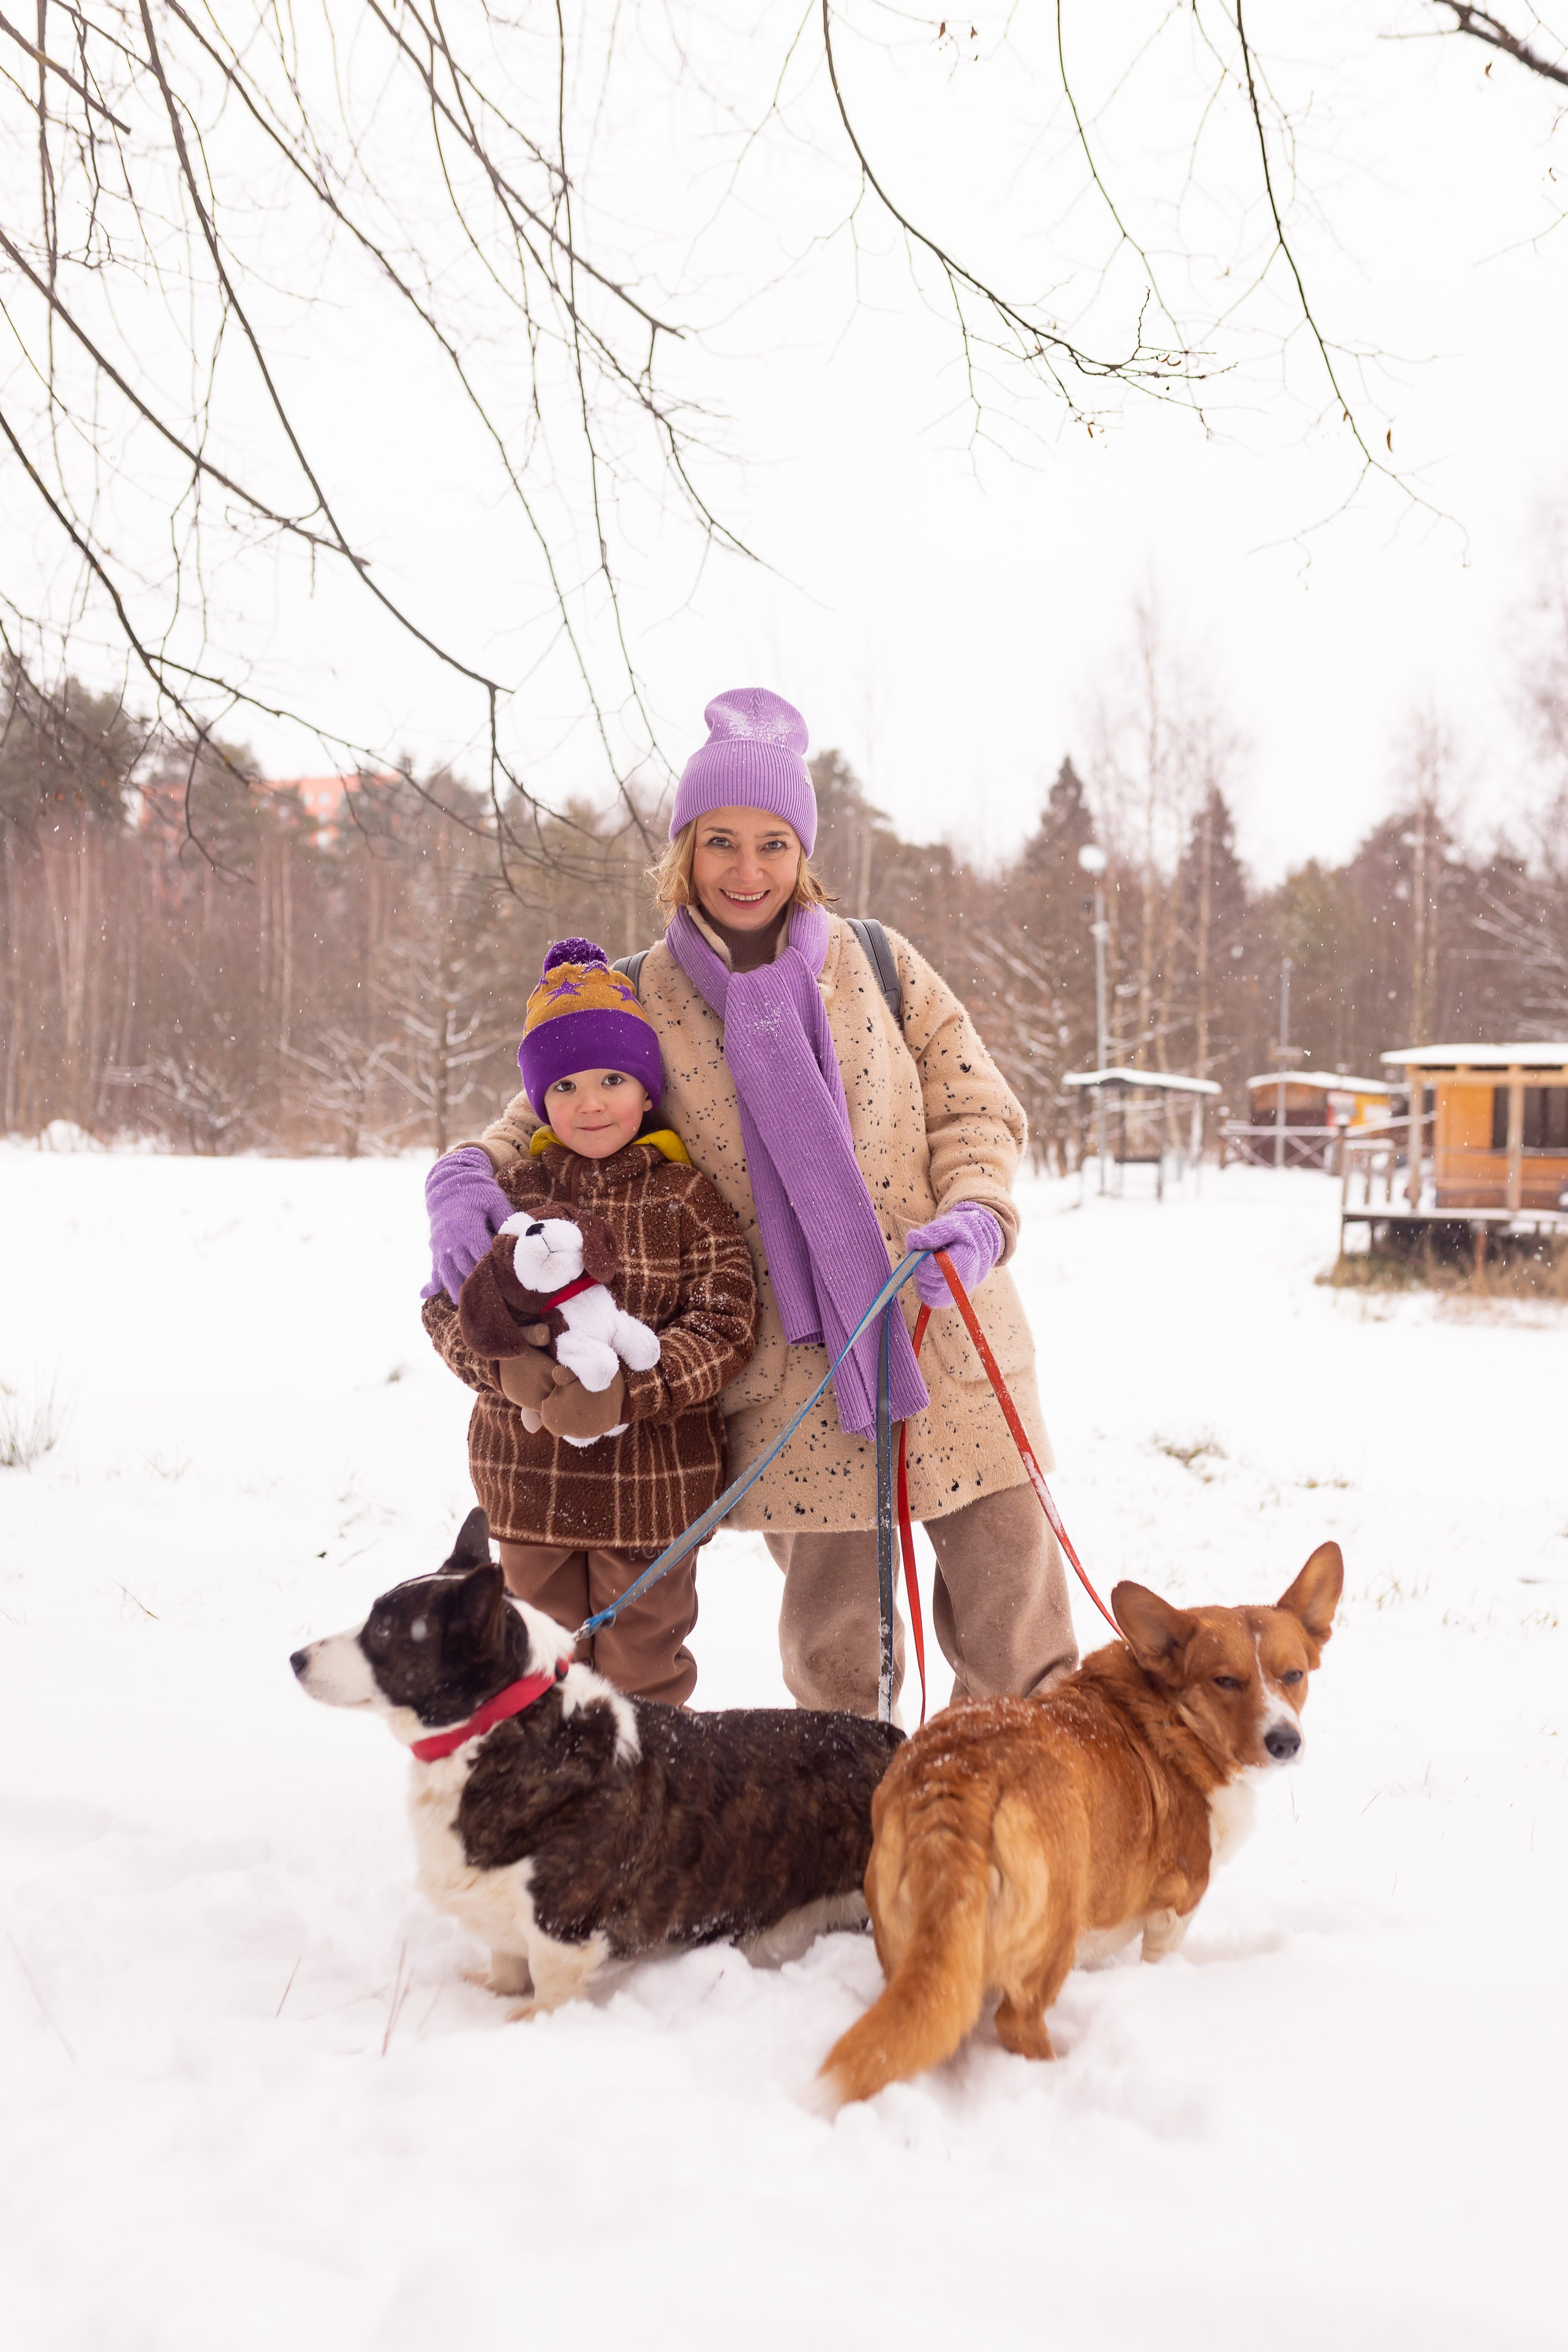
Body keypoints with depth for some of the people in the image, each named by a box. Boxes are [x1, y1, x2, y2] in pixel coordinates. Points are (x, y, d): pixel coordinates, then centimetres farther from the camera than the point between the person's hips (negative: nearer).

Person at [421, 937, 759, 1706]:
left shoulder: (686, 1198, -4)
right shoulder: (509, 1192, 3)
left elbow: (725, 1328, -10)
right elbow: (447, 1307, 1)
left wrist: (624, 1389, -24)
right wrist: (508, 1368, -20)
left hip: (652, 1481, -2)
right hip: (528, 1476, 2)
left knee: (643, 1669, 11)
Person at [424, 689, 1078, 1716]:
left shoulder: (878, 964, 3)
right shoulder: (640, 1000, 2)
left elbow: (977, 1108, 7)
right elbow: (546, 1117, 11)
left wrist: (974, 1216, -12)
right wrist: (467, 1183, -10)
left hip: (943, 1338, 1)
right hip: (792, 1374, 0)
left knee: (1013, 1612, 5)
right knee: (831, 1628, 10)